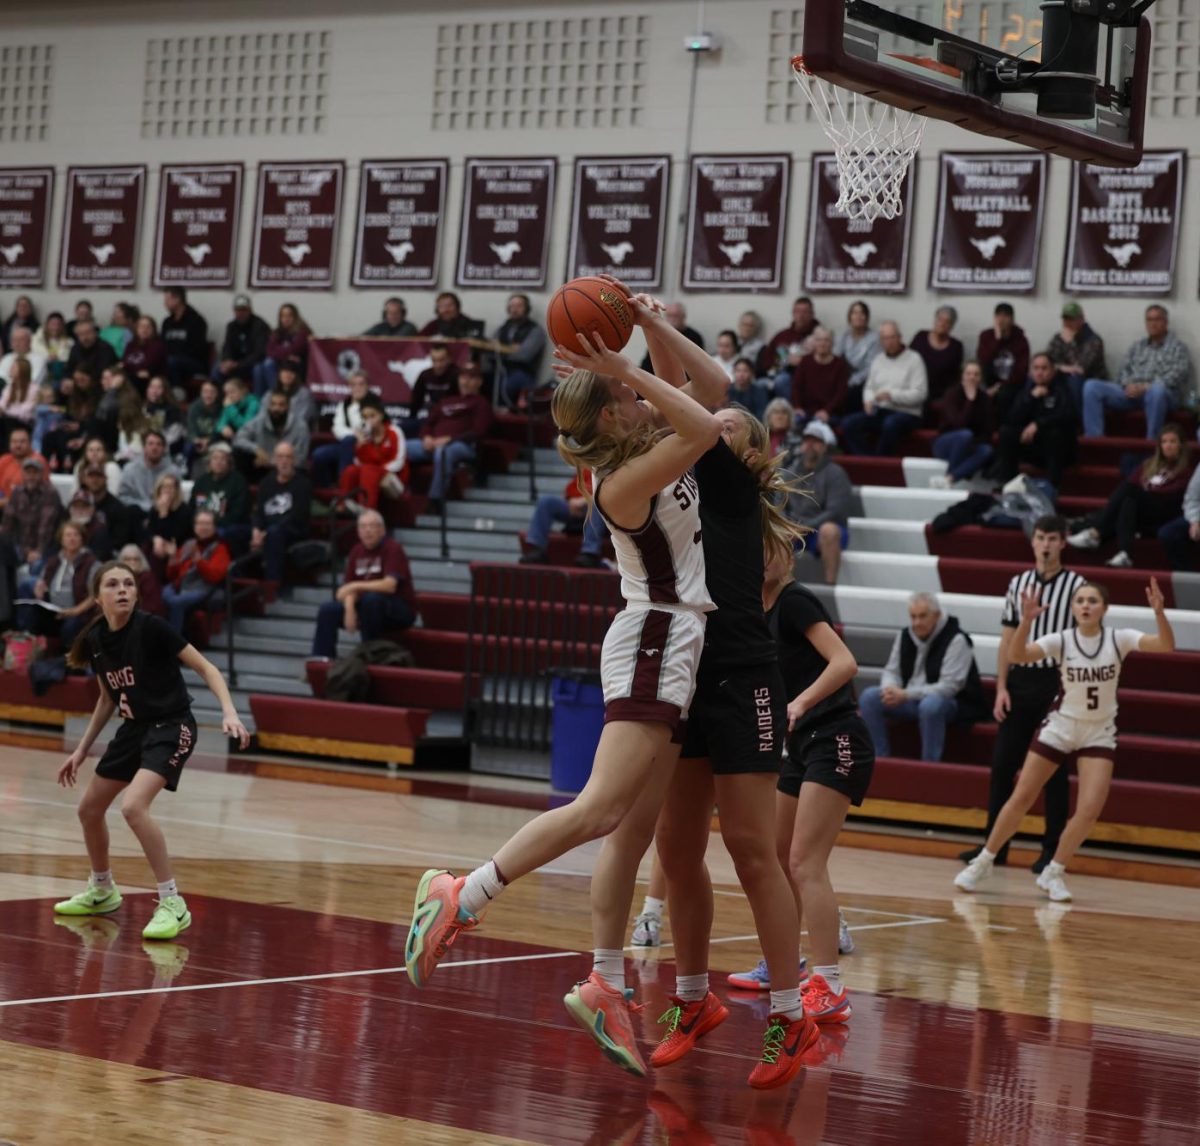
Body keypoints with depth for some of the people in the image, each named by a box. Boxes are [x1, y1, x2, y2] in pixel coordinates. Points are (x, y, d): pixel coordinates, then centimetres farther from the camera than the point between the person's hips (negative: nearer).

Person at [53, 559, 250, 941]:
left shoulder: (151, 628, -18)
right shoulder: (94, 639, 1)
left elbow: (206, 669, -14)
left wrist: (229, 713, -27)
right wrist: (81, 750, 17)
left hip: (171, 727, -8)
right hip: (134, 729, 8)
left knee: (133, 806, -27)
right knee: (89, 809, 17)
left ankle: (173, 905, -20)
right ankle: (102, 891, 42)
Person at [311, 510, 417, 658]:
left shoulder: (393, 548, -15)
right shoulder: (357, 552, 5)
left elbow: (390, 585, -27)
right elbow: (349, 588, 3)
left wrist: (356, 586, -25)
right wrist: (350, 610, -17)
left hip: (400, 611, -7)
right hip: (366, 607, 7)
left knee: (371, 598, -36)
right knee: (328, 610, -8)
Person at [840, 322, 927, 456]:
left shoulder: (914, 359, -4)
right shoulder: (877, 360, 16)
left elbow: (919, 394, -11)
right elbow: (869, 388, 20)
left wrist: (891, 395, -21)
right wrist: (869, 400, -4)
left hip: (906, 413, -6)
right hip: (879, 410, 6)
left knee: (890, 424, -40)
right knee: (848, 423, -18)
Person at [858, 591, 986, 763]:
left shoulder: (956, 639, -16)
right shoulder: (904, 636, 5)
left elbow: (948, 686, -23)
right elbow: (891, 671, 11)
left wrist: (906, 694, -28)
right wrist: (891, 689, -16)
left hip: (952, 702, -7)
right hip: (912, 701, 7)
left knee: (930, 705, -40)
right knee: (869, 697, -12)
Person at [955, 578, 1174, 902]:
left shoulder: (1118, 639, -12)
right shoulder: (1061, 640, -14)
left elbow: (1166, 646, -26)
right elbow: (1018, 656, -29)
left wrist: (1159, 612, -44)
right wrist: (1026, 621, -46)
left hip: (1099, 734, 0)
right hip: (1059, 728, 0)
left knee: (1090, 810, -14)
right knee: (1020, 800, 1)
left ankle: (1053, 873, 6)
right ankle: (983, 862, 18)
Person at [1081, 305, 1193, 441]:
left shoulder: (1178, 347, 10)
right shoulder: (1137, 346, 26)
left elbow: (1177, 376, -5)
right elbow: (1123, 370, 17)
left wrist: (1147, 387, -18)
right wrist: (1128, 385, -8)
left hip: (1163, 393, -5)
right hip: (1131, 391, 5)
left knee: (1157, 391, -43)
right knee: (1092, 386, -15)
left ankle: (1152, 443, -37)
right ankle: (1094, 439, -24)